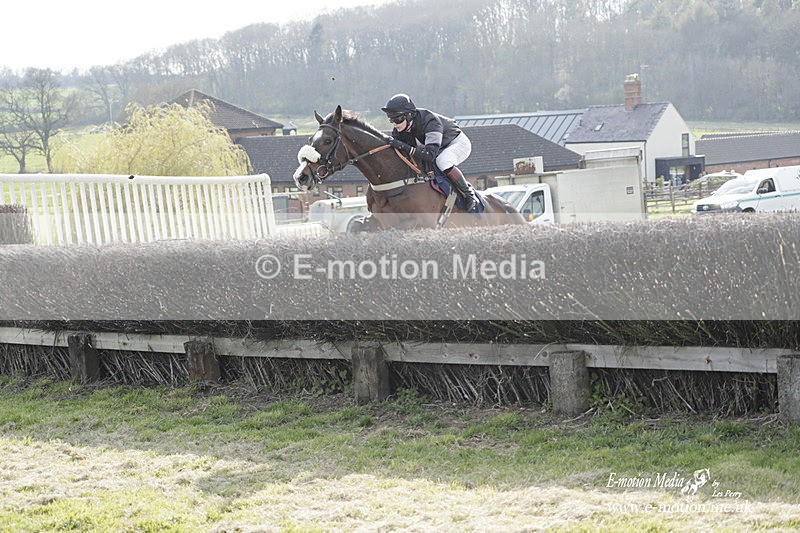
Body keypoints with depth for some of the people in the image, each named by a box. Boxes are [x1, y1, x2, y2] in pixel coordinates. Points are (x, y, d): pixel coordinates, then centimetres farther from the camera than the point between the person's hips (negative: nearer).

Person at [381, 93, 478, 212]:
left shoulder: (430, 121, -39)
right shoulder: (398, 130, -16)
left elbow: (430, 154, -50)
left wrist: (405, 148, -57)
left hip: (459, 143, -9)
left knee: (442, 161, -36)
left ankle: (469, 194, -17)